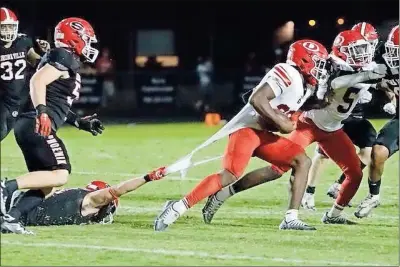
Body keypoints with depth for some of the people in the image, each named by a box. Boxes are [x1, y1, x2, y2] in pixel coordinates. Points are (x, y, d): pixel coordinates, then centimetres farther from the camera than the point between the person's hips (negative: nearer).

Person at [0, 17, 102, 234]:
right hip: (37, 126, -10)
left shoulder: (67, 62, 24)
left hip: (27, 127, 10)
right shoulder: (65, 58, -5)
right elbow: (37, 81, -19)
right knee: (60, 175, -16)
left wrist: (80, 123, 30)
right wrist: (42, 112, -29)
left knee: (44, 185, 8)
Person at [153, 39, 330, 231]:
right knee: (230, 176, -22)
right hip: (247, 128, -10)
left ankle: (291, 219, -1)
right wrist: (280, 121, -19)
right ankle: (178, 208, -19)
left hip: (263, 133, 10)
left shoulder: (307, 86, 15)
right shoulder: (288, 73, -15)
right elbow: (257, 100, -23)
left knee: (302, 162, 2)